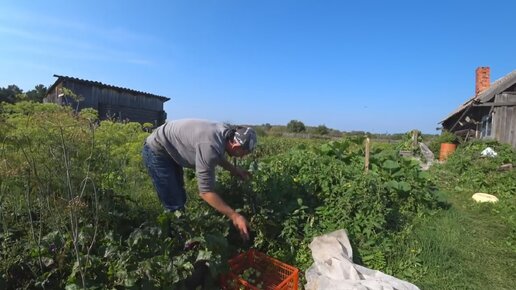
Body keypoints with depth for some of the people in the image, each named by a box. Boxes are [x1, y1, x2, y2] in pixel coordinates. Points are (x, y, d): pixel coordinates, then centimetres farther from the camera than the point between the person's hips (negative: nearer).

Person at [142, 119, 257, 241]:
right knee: (176, 206, -8)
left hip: (170, 150, 9)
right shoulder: (210, 146, -36)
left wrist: (236, 170, 8)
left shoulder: (226, 133, -10)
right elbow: (206, 191, -32)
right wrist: (234, 216, -30)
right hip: (156, 150, -9)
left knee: (181, 199, 16)